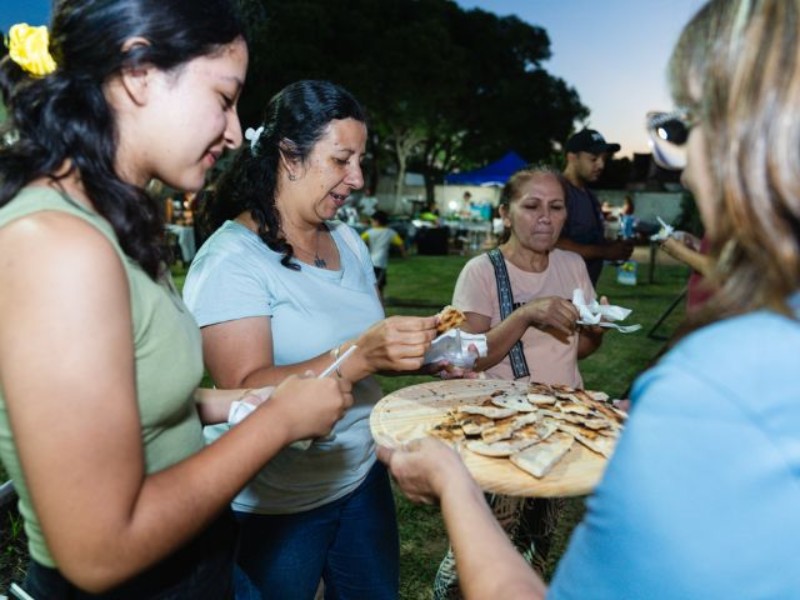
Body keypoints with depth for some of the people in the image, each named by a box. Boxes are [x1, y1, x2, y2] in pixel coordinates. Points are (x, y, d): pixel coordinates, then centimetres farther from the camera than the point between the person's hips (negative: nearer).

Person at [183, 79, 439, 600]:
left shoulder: (348, 241, 3)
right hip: (275, 504, -6)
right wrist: (361, 356, -37)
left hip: (363, 475, 7)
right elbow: (245, 391, -26)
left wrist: (422, 347, -8)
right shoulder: (231, 259, -18)